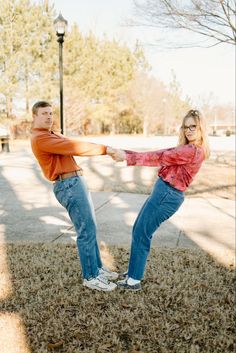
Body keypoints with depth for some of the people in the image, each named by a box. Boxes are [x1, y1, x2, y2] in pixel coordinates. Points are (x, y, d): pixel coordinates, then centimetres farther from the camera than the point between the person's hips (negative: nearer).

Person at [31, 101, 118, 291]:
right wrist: (105, 148, -16)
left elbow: (74, 145, 13)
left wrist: (107, 150, 3)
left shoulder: (51, 136, 22)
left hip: (76, 183, 10)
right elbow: (74, 147, -20)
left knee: (89, 228, 16)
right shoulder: (41, 139, -14)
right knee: (87, 231, -5)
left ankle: (97, 267, 27)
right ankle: (91, 277, 6)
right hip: (69, 186, -10)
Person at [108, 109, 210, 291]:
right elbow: (162, 155, 11)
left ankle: (134, 280, 10)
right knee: (138, 230, 18)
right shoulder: (188, 149, 13)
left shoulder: (192, 150, -18)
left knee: (141, 234, -1)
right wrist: (127, 154, 6)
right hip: (164, 192, 10)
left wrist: (127, 157, -16)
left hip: (167, 194, -10)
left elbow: (159, 157, -19)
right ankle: (135, 270, 31)